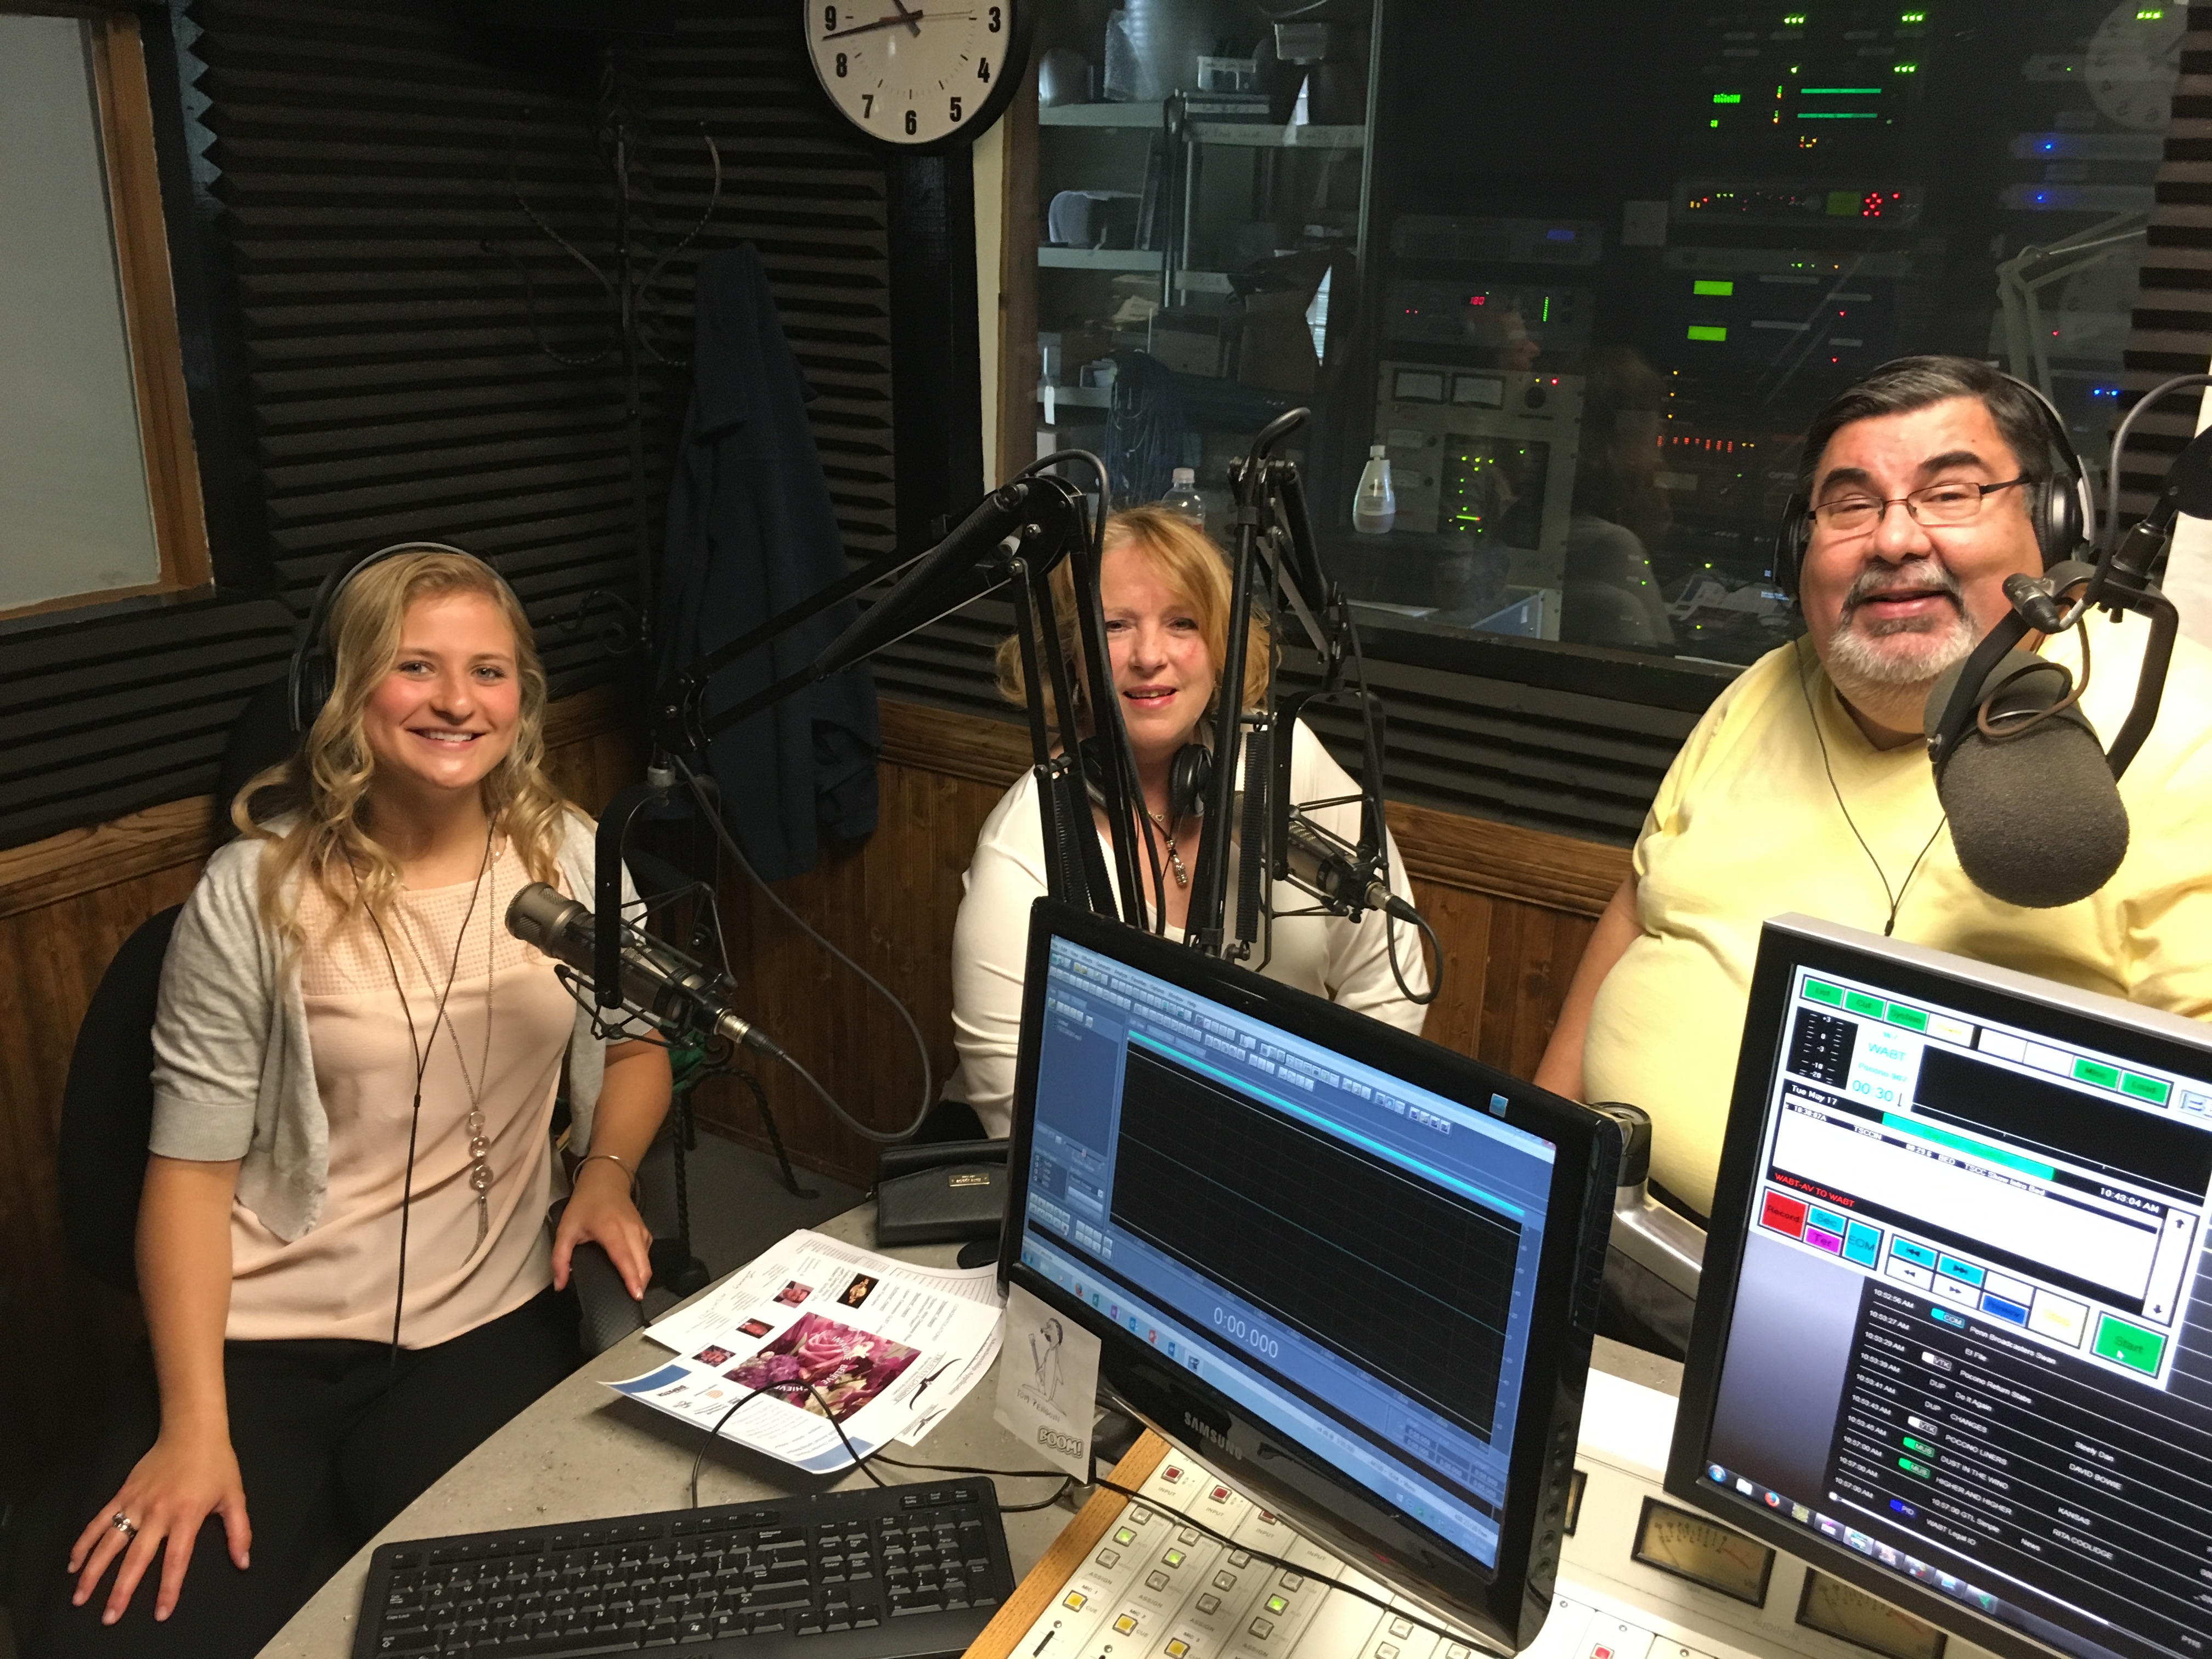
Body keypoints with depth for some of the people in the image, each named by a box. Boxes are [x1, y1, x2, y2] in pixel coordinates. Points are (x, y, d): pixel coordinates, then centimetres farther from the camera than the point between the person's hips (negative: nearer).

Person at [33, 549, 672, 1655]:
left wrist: (606, 1170, -7)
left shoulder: (570, 859, -2)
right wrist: (193, 1426, -13)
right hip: (262, 1336, -1)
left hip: (486, 1323, 2)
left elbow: (633, 1047, 13)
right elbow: (193, 1165, -8)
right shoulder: (253, 893, -10)